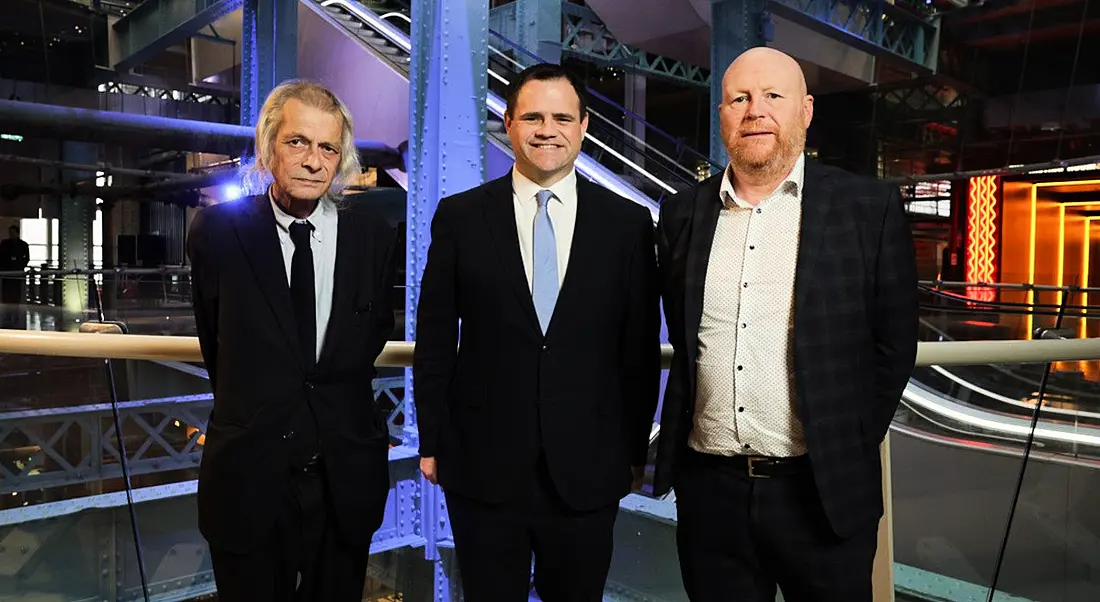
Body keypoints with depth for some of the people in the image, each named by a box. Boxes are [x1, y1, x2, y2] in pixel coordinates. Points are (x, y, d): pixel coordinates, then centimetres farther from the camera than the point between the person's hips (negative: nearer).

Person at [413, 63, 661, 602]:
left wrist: (635, 450, 5)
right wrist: (432, 443, 2)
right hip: (481, 466, 0)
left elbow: (641, 348, 4)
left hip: (588, 470, 1)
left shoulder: (628, 223, 1)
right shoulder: (460, 217, 0)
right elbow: (434, 341, 2)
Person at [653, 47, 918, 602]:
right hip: (708, 490, 3)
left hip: (822, 493, -2)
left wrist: (850, 452, 1)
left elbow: (893, 344, 1)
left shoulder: (870, 209, -3)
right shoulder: (682, 214, 5)